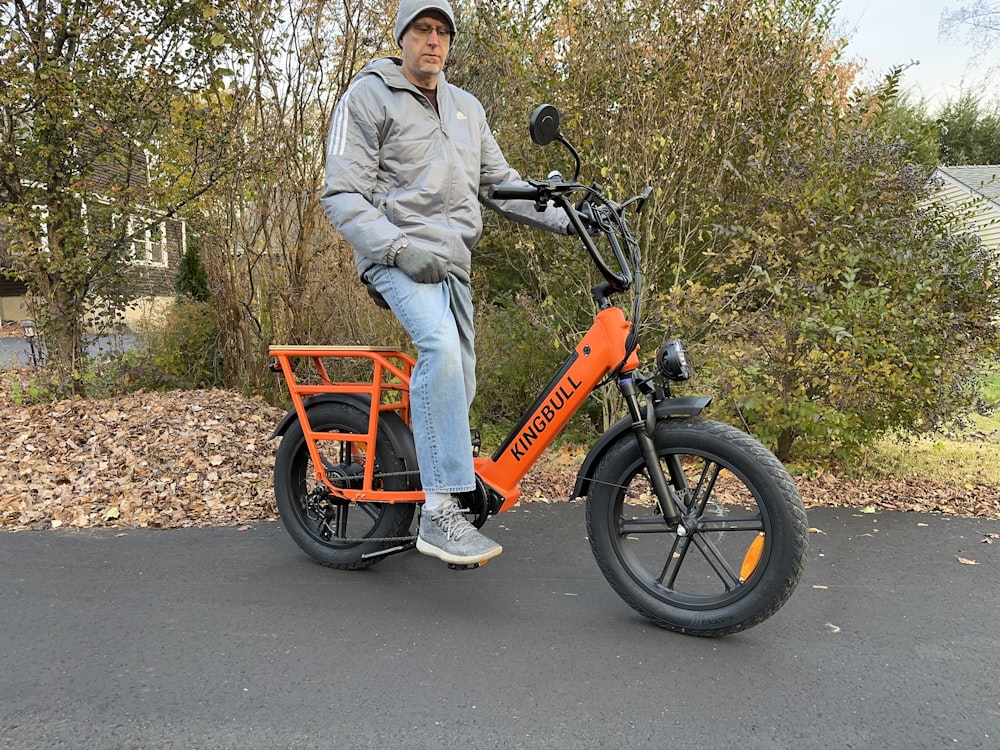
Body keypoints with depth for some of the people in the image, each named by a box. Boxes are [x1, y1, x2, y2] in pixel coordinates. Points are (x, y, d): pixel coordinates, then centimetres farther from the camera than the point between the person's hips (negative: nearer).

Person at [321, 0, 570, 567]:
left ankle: (448, 508, 27)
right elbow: (343, 196, -7)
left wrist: (565, 219, 2)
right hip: (399, 257, -7)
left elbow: (501, 182, 17)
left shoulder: (467, 109, 21)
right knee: (441, 348, -33)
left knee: (459, 384, 7)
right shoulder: (369, 96, 1)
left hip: (454, 260, 7)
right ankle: (440, 513, -30)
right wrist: (401, 247, -21)